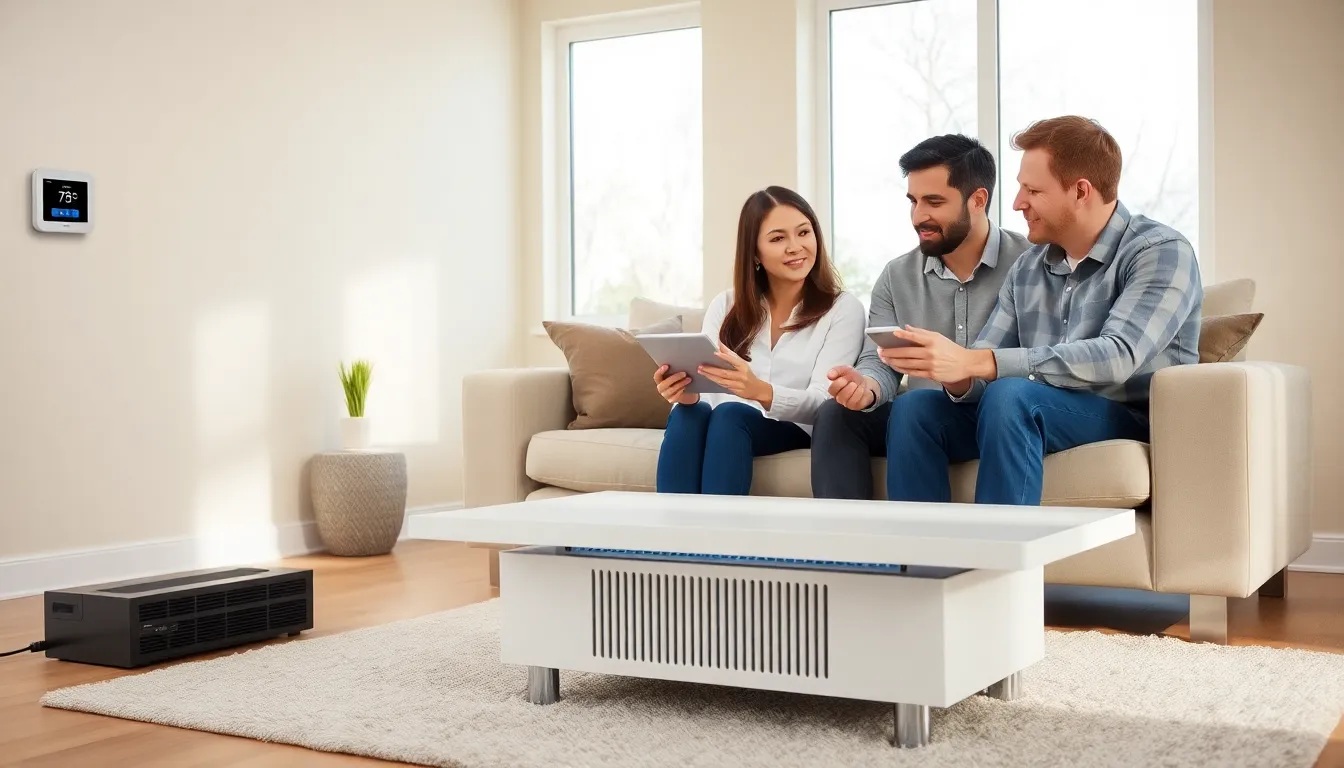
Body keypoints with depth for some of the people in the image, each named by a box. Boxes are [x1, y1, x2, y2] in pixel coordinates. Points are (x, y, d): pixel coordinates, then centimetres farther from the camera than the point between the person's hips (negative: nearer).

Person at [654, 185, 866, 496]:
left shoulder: (844, 309, -1)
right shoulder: (724, 306, 10)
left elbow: (822, 405, -12)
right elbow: (706, 392, 1)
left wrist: (760, 392, -33)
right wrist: (688, 394, -25)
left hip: (798, 434, -3)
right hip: (726, 426, 3)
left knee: (730, 414, -32)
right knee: (688, 413, -30)